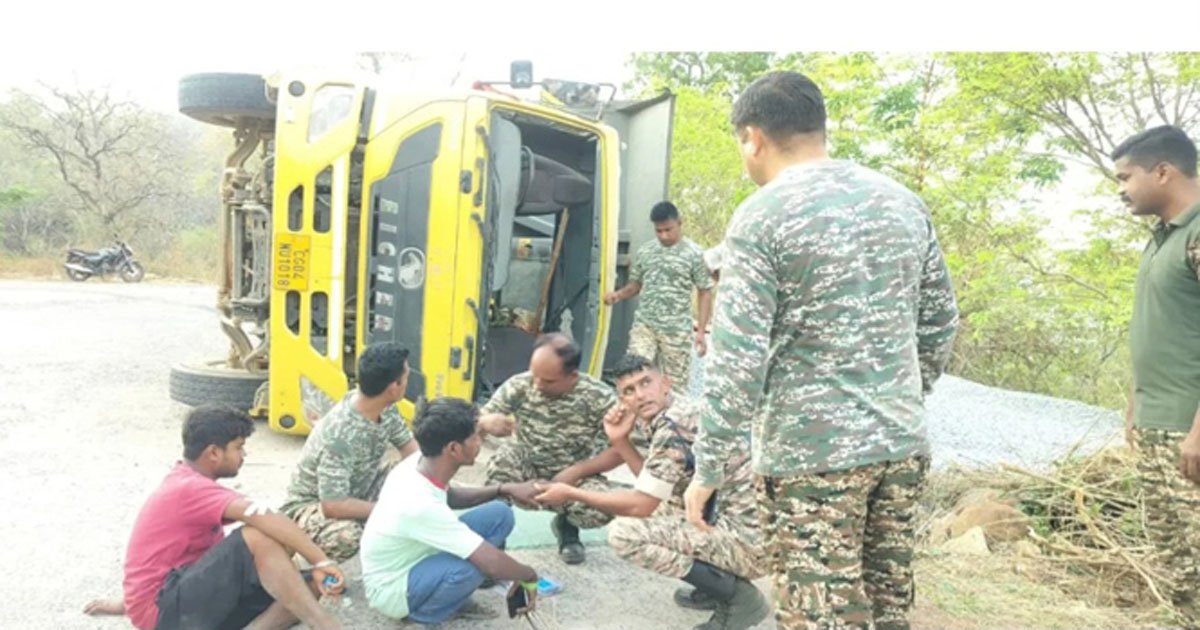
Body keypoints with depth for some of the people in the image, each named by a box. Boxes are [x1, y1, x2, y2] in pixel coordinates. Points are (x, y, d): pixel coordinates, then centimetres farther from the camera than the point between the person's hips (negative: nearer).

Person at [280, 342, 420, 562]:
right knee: (346, 536, -38)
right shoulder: (340, 435, -36)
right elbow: (333, 506, -36)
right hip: (311, 503, -7)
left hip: (360, 486, 7)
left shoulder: (385, 407, -14)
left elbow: (411, 449, -1)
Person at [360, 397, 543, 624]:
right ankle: (424, 612, -6)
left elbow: (449, 497, 13)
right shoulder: (421, 504, -36)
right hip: (393, 590, -8)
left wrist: (503, 489, 0)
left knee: (499, 514, -5)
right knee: (477, 561, -34)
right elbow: (492, 563, -33)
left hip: (413, 558, 8)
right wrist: (530, 576, -12)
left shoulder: (418, 464, -13)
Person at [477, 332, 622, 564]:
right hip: (529, 468, 1)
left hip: (576, 475, 0)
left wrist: (576, 471, -25)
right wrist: (488, 422, -36)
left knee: (602, 510, -31)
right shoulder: (519, 385, -18)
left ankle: (566, 525, 8)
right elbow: (479, 421, -9)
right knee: (505, 457, -34)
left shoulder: (599, 397, -22)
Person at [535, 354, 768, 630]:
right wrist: (620, 441, 5)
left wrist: (570, 493, -7)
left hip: (749, 538, -10)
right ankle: (718, 586, 17)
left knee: (624, 533, -17)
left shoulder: (674, 427, -18)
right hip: (737, 526, 10)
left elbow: (640, 506, -17)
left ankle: (738, 596, -7)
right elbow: (653, 488, 18)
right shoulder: (672, 416, 11)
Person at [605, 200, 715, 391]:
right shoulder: (644, 251, 7)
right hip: (644, 326, 3)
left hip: (677, 331, -2)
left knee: (676, 384, 5)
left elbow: (705, 292, -2)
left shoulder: (694, 254, -4)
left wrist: (701, 330, -8)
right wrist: (618, 294, -7)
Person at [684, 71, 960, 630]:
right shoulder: (904, 202, 9)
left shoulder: (762, 216, -11)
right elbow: (940, 326, 14)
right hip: (902, 445, 7)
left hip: (810, 454, -6)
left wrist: (708, 469, -7)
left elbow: (737, 360, -15)